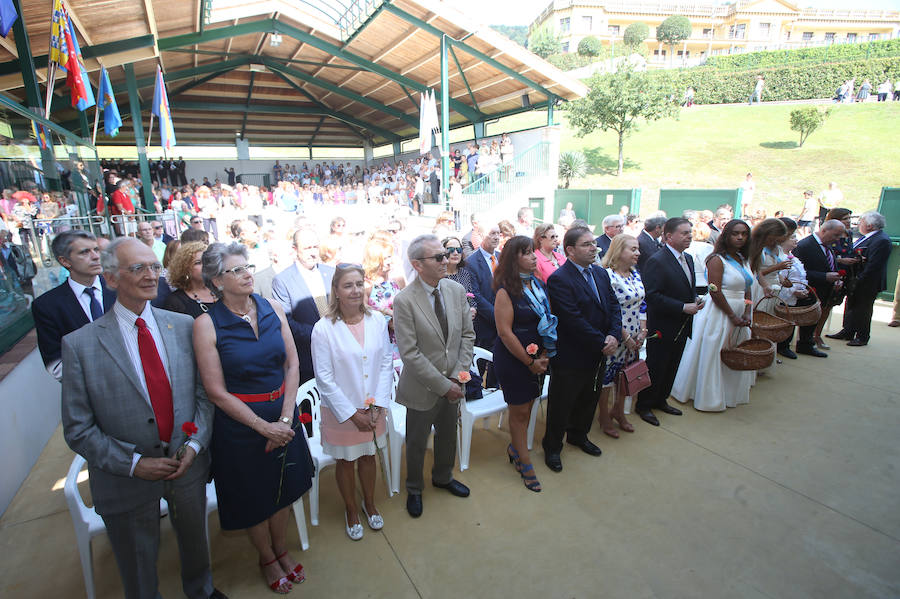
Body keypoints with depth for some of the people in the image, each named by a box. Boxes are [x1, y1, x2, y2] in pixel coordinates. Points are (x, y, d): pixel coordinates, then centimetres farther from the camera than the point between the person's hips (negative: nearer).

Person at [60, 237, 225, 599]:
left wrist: (195, 444, -13)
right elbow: (78, 429, -9)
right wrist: (133, 464, -16)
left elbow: (204, 392, -1)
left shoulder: (183, 326, -5)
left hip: (187, 464, 3)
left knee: (195, 541, 27)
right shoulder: (79, 345, -13)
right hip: (128, 477, -2)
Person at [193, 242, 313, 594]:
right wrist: (263, 426, -15)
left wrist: (286, 418, -11)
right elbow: (217, 391, -15)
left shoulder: (272, 309, -5)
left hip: (283, 414, 4)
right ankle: (267, 558, 44)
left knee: (283, 487, 21)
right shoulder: (207, 324, -16)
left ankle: (282, 550, 47)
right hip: (239, 422, -3)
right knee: (252, 495, 17)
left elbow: (292, 364, -3)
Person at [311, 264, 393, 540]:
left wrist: (377, 405, -8)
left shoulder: (377, 321, -7)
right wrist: (352, 413, -13)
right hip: (341, 410, -3)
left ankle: (369, 503, 46)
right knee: (345, 461, 16)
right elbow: (324, 378, -14)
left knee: (368, 455, 21)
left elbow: (386, 363, -2)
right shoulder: (323, 329, -17)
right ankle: (351, 510, 42)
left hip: (373, 408, 3)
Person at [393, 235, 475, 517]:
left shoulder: (457, 290, -4)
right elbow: (410, 353, -21)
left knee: (448, 436, 25)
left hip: (452, 384, 5)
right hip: (422, 388, -5)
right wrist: (443, 385, -19)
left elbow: (467, 334, 1)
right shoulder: (404, 300, -21)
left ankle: (443, 477, 53)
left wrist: (458, 375, -10)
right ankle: (414, 489, 43)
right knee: (416, 443, 17)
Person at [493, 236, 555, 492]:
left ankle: (514, 448, 38)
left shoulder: (539, 285, 5)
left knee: (527, 407, 16)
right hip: (512, 358, -6)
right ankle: (525, 464, 23)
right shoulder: (506, 291, -16)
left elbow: (548, 321, 10)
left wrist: (544, 356, -1)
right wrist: (530, 362, -13)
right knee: (520, 411, 7)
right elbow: (505, 332, -18)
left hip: (535, 358, 6)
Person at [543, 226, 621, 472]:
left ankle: (578, 436, 47)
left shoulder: (601, 273, 6)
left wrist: (614, 336, -12)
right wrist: (602, 343, -19)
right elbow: (574, 320, -25)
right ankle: (552, 447, 29)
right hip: (571, 357, -8)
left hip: (598, 355, 8)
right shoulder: (558, 279, -21)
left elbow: (614, 306, 5)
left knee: (589, 399, 24)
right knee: (561, 405, 9)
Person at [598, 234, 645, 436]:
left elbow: (642, 302, 11)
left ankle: (618, 411, 40)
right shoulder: (607, 276, -19)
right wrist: (626, 337, -15)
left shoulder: (635, 273, 6)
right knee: (607, 376, 7)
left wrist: (643, 331, 2)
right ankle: (604, 417, 27)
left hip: (634, 338, 8)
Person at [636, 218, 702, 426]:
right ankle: (644, 405, 21)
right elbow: (652, 296, -24)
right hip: (662, 328, -8)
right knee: (655, 368, 4)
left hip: (682, 327, 8)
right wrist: (683, 307, -23)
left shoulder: (688, 258, 9)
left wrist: (696, 300, -1)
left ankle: (660, 400, 37)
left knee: (671, 367, 20)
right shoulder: (657, 261, -19)